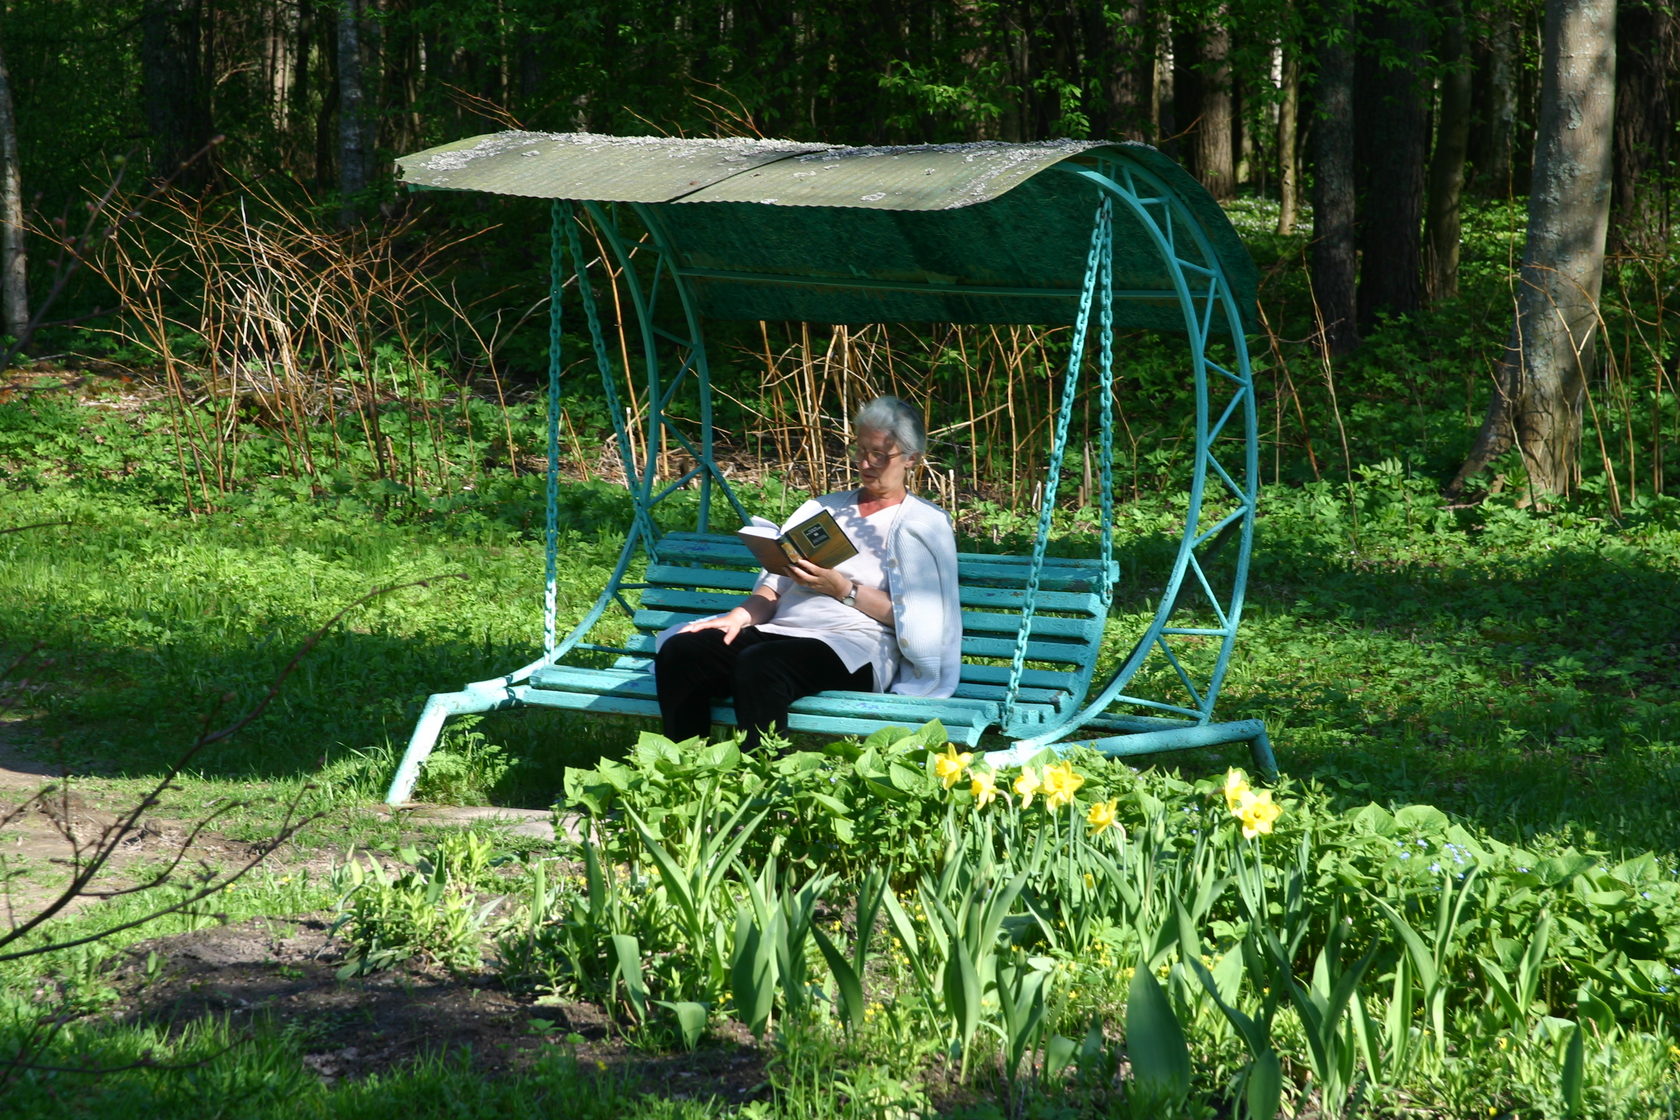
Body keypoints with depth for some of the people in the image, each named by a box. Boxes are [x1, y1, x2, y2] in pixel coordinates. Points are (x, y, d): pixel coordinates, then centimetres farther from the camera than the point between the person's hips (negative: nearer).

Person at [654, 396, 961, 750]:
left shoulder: (925, 524, 10)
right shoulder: (823, 508, 27)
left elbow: (916, 616, -2)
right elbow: (776, 586, 17)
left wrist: (843, 589, -10)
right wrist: (743, 614, -4)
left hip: (854, 645, -6)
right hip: (780, 630, 6)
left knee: (759, 666, -38)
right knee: (680, 651, -22)